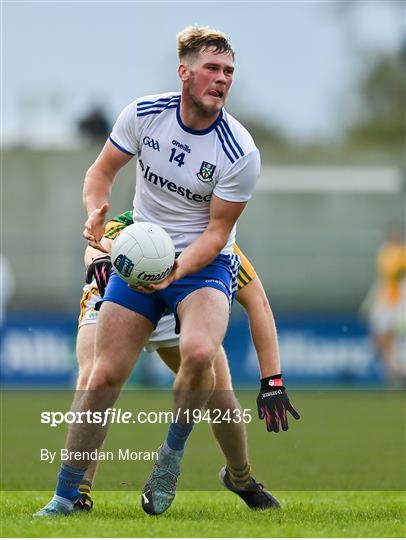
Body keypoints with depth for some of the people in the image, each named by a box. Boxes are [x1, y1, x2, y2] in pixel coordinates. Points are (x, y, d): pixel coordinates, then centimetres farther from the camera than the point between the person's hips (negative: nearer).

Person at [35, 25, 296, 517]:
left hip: (202, 264, -3)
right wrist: (95, 211, -18)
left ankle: (172, 454, -5)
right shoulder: (144, 114, -9)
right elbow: (102, 170, 3)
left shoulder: (240, 153, -18)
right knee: (104, 377, -4)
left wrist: (176, 270, -28)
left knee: (198, 352, -32)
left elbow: (217, 231, -12)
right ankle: (64, 499, 7)